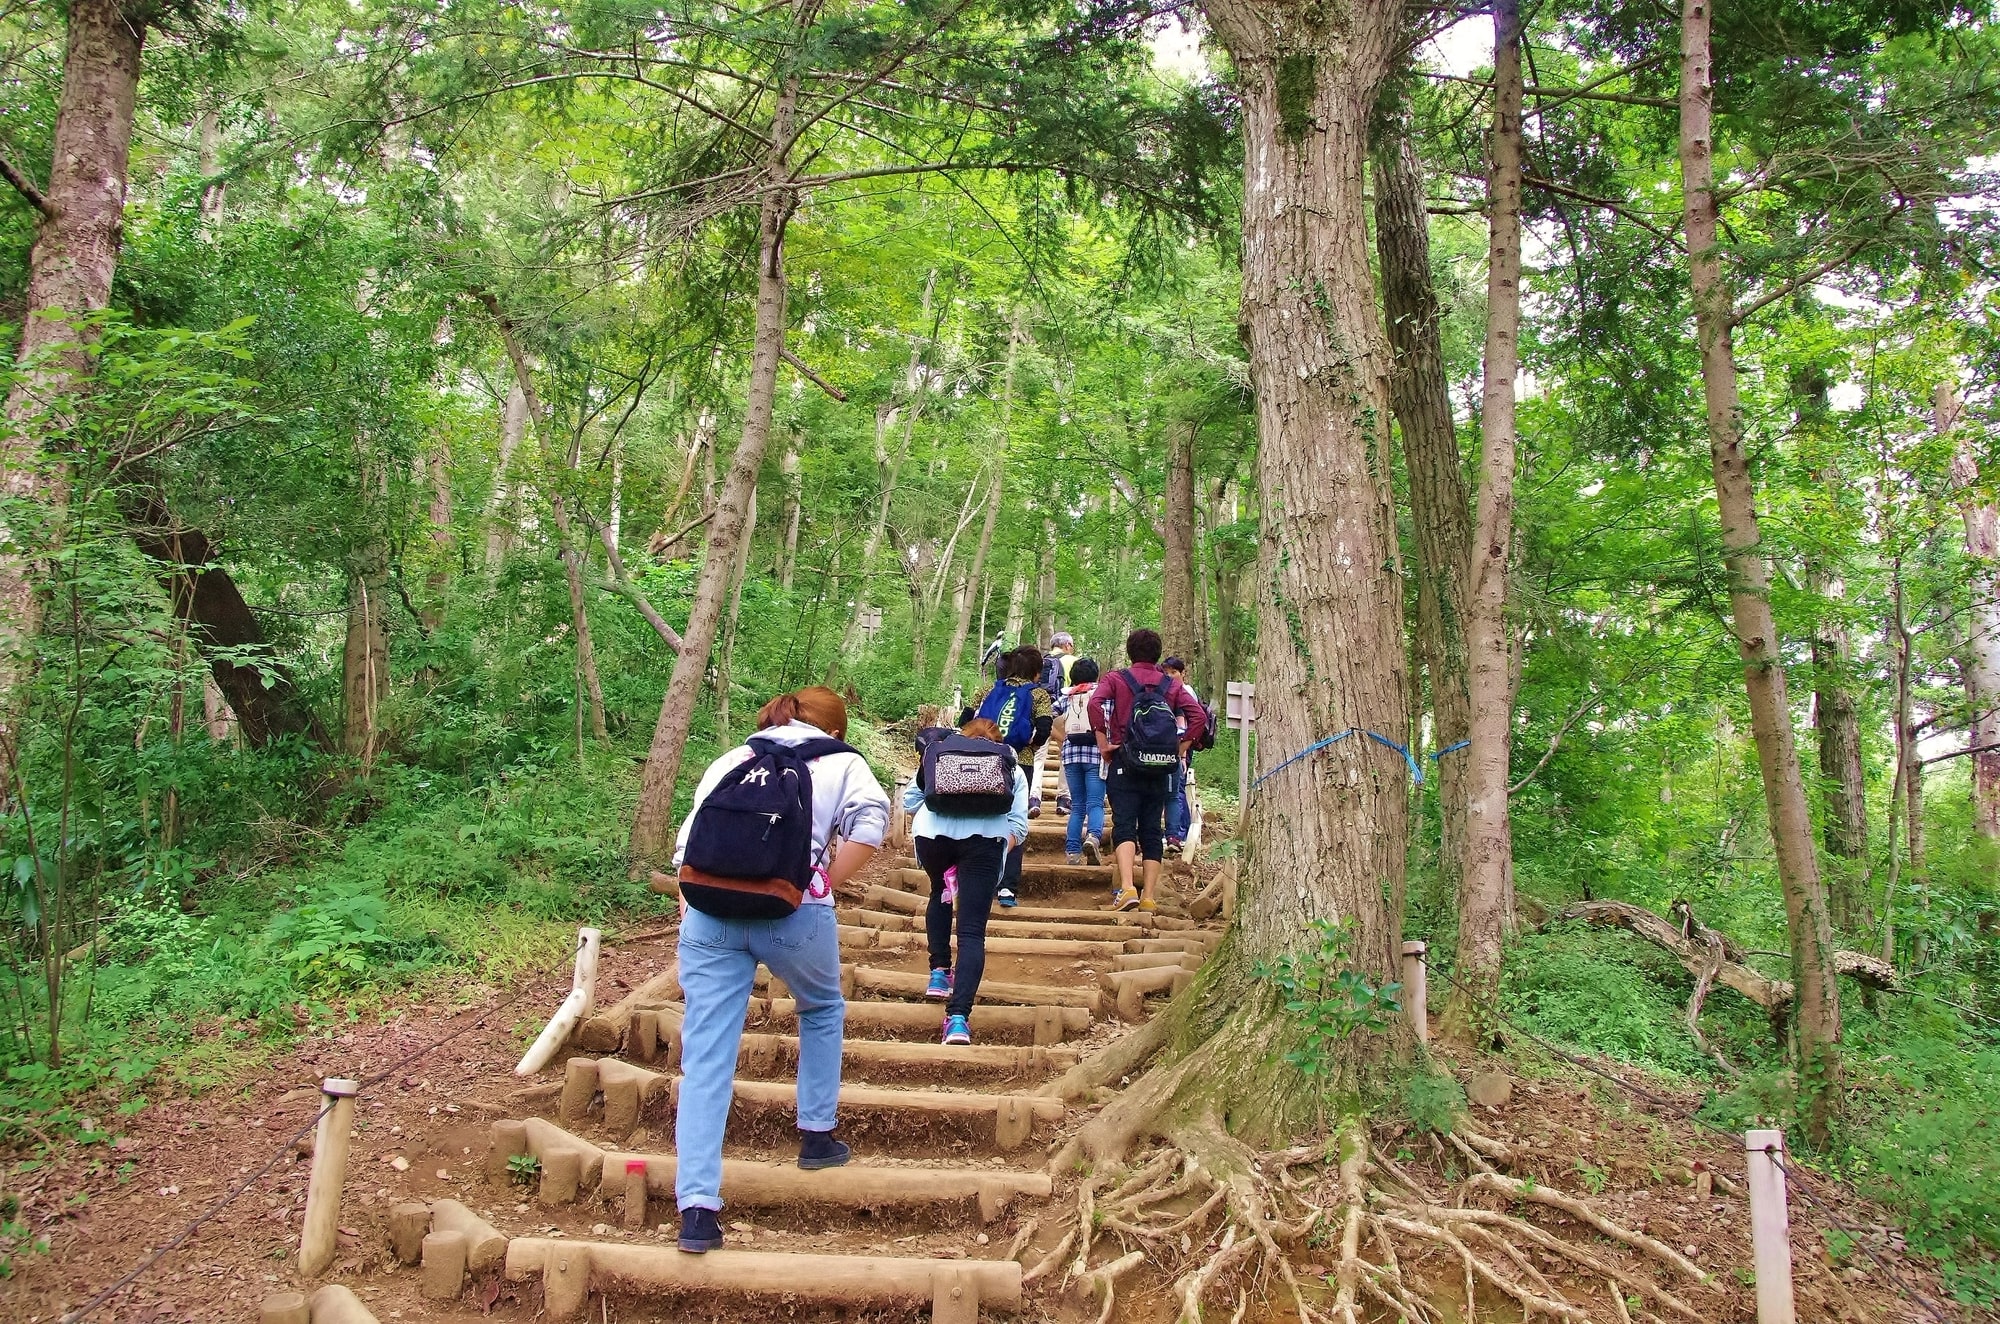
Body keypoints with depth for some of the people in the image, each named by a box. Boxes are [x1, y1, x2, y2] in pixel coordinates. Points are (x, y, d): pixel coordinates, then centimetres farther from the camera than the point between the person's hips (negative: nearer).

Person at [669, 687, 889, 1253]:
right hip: (795, 910, -2)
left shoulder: (731, 759, 26)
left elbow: (689, 840, 18)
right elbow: (870, 819, -4)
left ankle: (697, 1207, 0)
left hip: (711, 909, 2)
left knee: (706, 1057, 4)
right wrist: (826, 883, 2)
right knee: (822, 1010, 28)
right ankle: (817, 1136, 35)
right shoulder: (841, 761, 17)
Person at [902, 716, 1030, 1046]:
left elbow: (910, 798, 24)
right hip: (984, 837, -1)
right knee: (972, 932, -2)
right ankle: (958, 1018, -16)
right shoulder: (1013, 769, 28)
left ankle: (939, 972, 27)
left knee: (940, 894, 33)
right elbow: (1018, 823, 16)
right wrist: (999, 853, 21)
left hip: (933, 833, 2)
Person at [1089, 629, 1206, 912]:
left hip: (1125, 764, -3)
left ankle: (1126, 888, -24)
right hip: (1160, 768, 3)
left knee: (1124, 825, -6)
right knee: (1152, 829, 8)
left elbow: (1095, 704, -15)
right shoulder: (1172, 685, 10)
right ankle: (1149, 896, 7)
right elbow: (1198, 716, -2)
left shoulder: (1116, 680, 3)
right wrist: (1180, 749, 4)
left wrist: (1103, 744, -9)